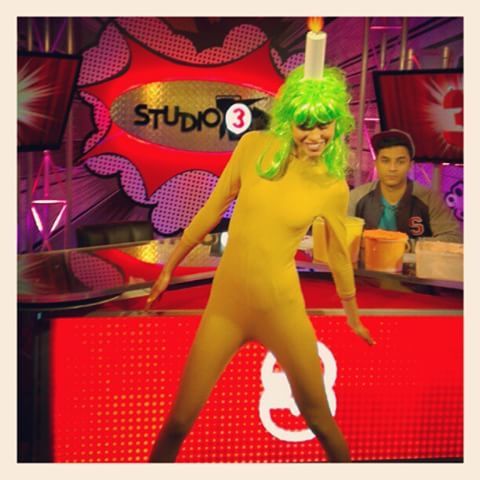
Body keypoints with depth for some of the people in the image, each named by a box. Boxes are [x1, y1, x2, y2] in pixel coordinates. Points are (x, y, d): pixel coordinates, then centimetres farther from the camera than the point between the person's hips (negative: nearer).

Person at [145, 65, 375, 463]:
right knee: (180, 420, 6)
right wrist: (170, 268, 11)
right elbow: (213, 209, 4)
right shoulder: (254, 147, -6)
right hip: (226, 300, 1)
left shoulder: (334, 186, -6)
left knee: (319, 418, 11)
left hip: (282, 308, -1)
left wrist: (352, 315, 21)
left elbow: (339, 253, 9)